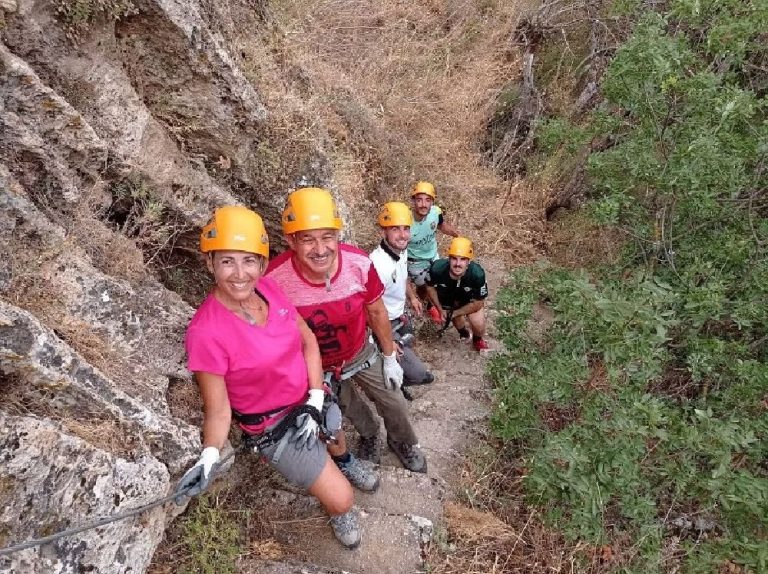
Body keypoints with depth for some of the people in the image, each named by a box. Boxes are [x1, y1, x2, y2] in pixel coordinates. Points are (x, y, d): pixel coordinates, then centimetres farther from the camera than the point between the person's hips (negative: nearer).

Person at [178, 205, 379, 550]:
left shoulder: (269, 288, -16)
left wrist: (316, 401, -12)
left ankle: (346, 463, 72)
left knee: (336, 439, 34)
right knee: (342, 499, 1)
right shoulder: (206, 332, -31)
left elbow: (308, 341, -5)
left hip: (310, 400, 5)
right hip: (274, 427, -5)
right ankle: (338, 513, 41)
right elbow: (218, 411, -21)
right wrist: (209, 457, -36)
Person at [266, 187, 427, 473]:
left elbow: (376, 311, -11)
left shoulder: (359, 263, -30)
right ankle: (369, 435, 60)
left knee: (394, 404, 17)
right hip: (317, 367, -1)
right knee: (349, 408, 25)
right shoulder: (274, 280, -35)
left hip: (361, 354, 1)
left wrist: (389, 357, 1)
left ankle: (403, 442, 52)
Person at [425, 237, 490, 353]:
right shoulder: (437, 268, -38)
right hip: (447, 294, 1)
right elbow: (430, 287, -12)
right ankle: (463, 331, 42)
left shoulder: (477, 274, -40)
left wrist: (454, 313, -17)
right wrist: (441, 310, -9)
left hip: (469, 297, -1)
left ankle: (477, 339, 24)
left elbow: (478, 303, -22)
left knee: (478, 324, -12)